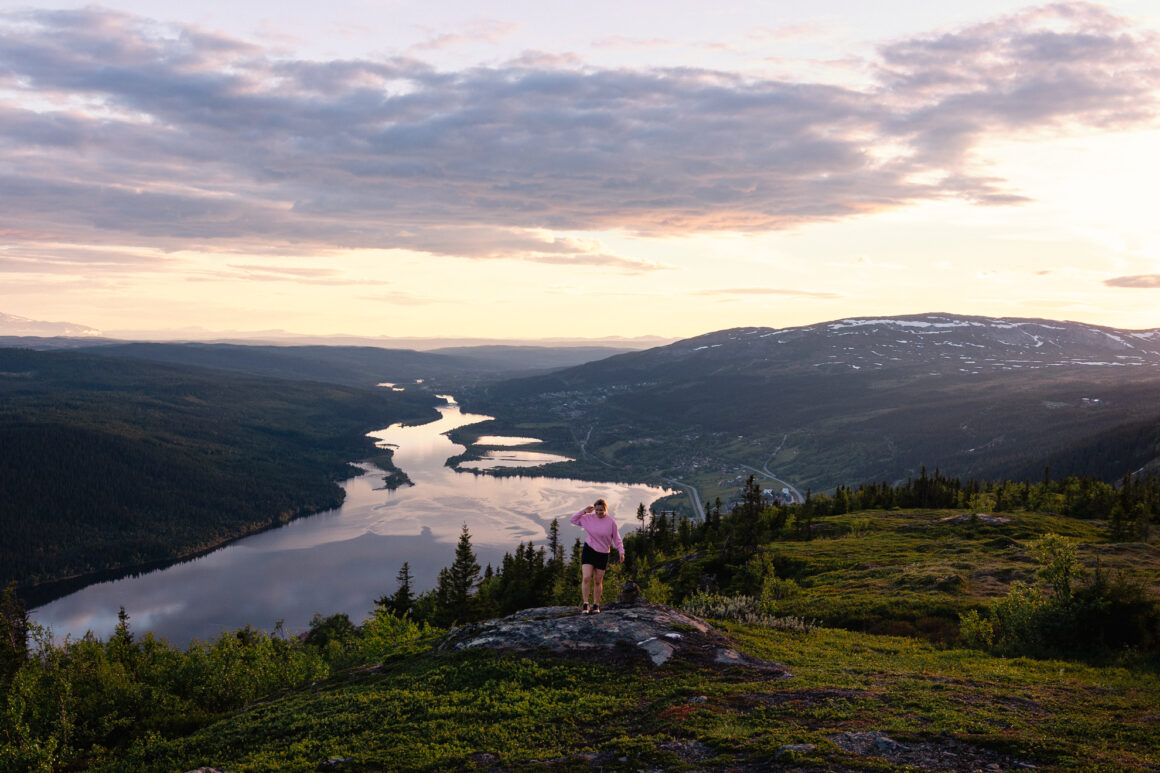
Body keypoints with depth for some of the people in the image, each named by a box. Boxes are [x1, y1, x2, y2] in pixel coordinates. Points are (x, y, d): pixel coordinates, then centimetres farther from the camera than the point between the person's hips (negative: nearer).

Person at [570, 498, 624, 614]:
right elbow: (573, 520, 8)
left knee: (598, 581, 7)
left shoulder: (611, 522, -5)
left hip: (602, 554, 0)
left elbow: (616, 538, 1)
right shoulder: (589, 518, 0)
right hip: (588, 551, 0)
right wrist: (584, 511, -3)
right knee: (586, 578, -14)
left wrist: (621, 552, -8)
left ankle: (596, 605, 19)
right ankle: (585, 604, -9)